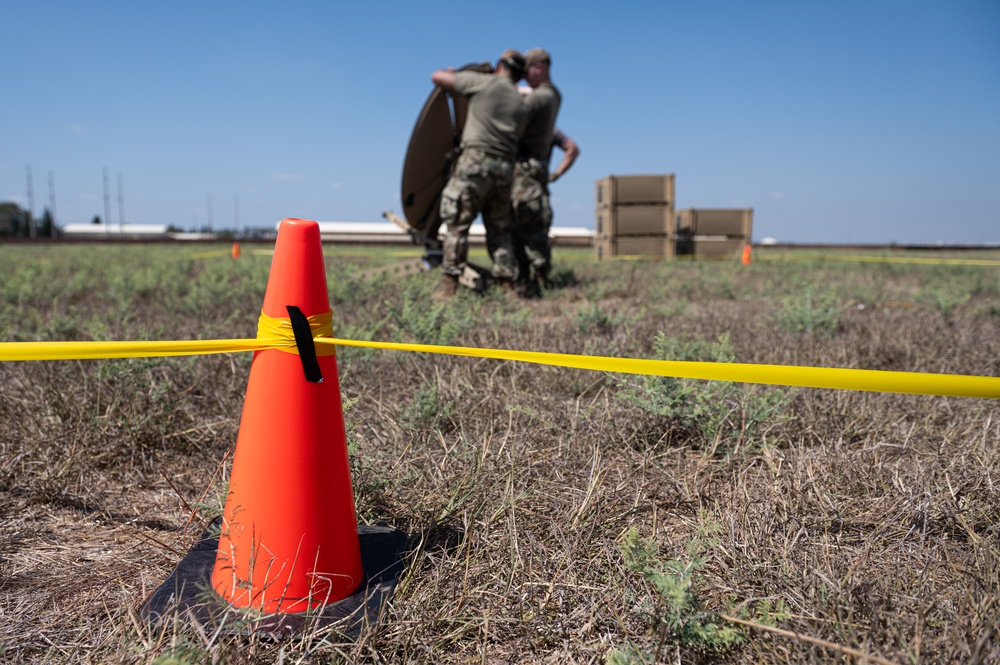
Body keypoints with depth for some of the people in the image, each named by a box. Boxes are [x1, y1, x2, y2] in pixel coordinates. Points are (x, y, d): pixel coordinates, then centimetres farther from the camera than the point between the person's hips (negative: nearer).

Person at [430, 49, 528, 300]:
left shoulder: (484, 82, 3)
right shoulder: (521, 104, 19)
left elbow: (437, 77, 6)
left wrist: (452, 74, 30)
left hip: (475, 160, -5)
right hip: (504, 168, 5)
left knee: (457, 224, -2)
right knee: (500, 230, 12)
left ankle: (449, 284, -4)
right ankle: (507, 286, 9)